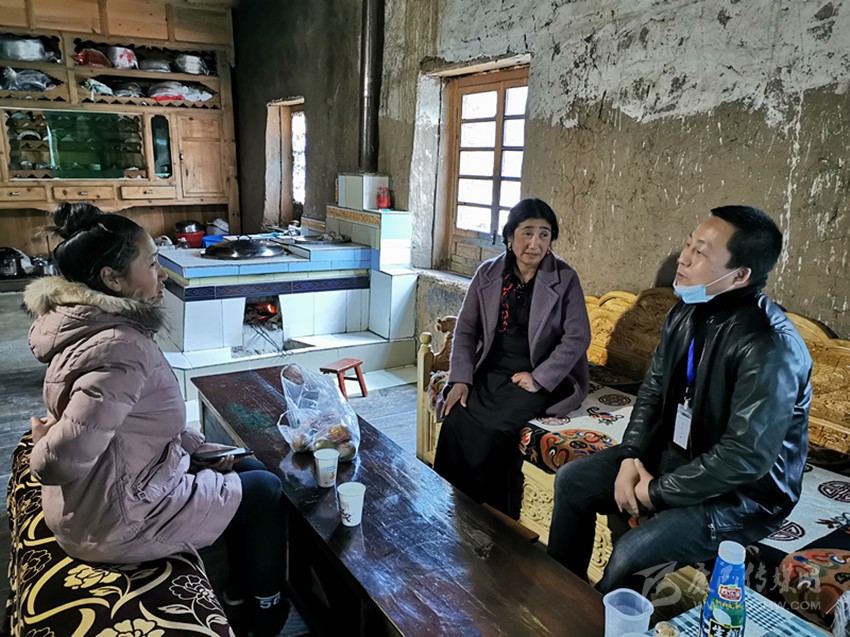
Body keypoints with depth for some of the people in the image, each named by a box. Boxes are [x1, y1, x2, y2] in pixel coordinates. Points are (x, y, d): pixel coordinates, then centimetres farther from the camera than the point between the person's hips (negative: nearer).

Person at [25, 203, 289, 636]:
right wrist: (44, 440, -15)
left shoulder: (100, 325, 0)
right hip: (115, 522, -9)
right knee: (265, 491, 6)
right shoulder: (120, 349, -32)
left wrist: (202, 448, 5)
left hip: (122, 481, 9)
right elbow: (62, 460, -37)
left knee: (249, 468, 19)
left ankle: (239, 591, 37)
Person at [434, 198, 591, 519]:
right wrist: (461, 379, -7)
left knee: (489, 428, -26)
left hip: (539, 379, -3)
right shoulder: (487, 274, 5)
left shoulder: (565, 279, -4)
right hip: (490, 372, 4)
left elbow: (577, 337, -8)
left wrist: (538, 379, -14)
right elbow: (466, 328, 5)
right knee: (455, 419, -22)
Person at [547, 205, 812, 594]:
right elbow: (653, 390, 6)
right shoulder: (686, 313, -3)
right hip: (675, 454, 8)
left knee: (632, 554, -26)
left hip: (745, 492, -8)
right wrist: (631, 456, -7)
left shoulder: (771, 347, -29)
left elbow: (745, 457, -30)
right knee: (573, 480, 6)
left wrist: (657, 492, -21)